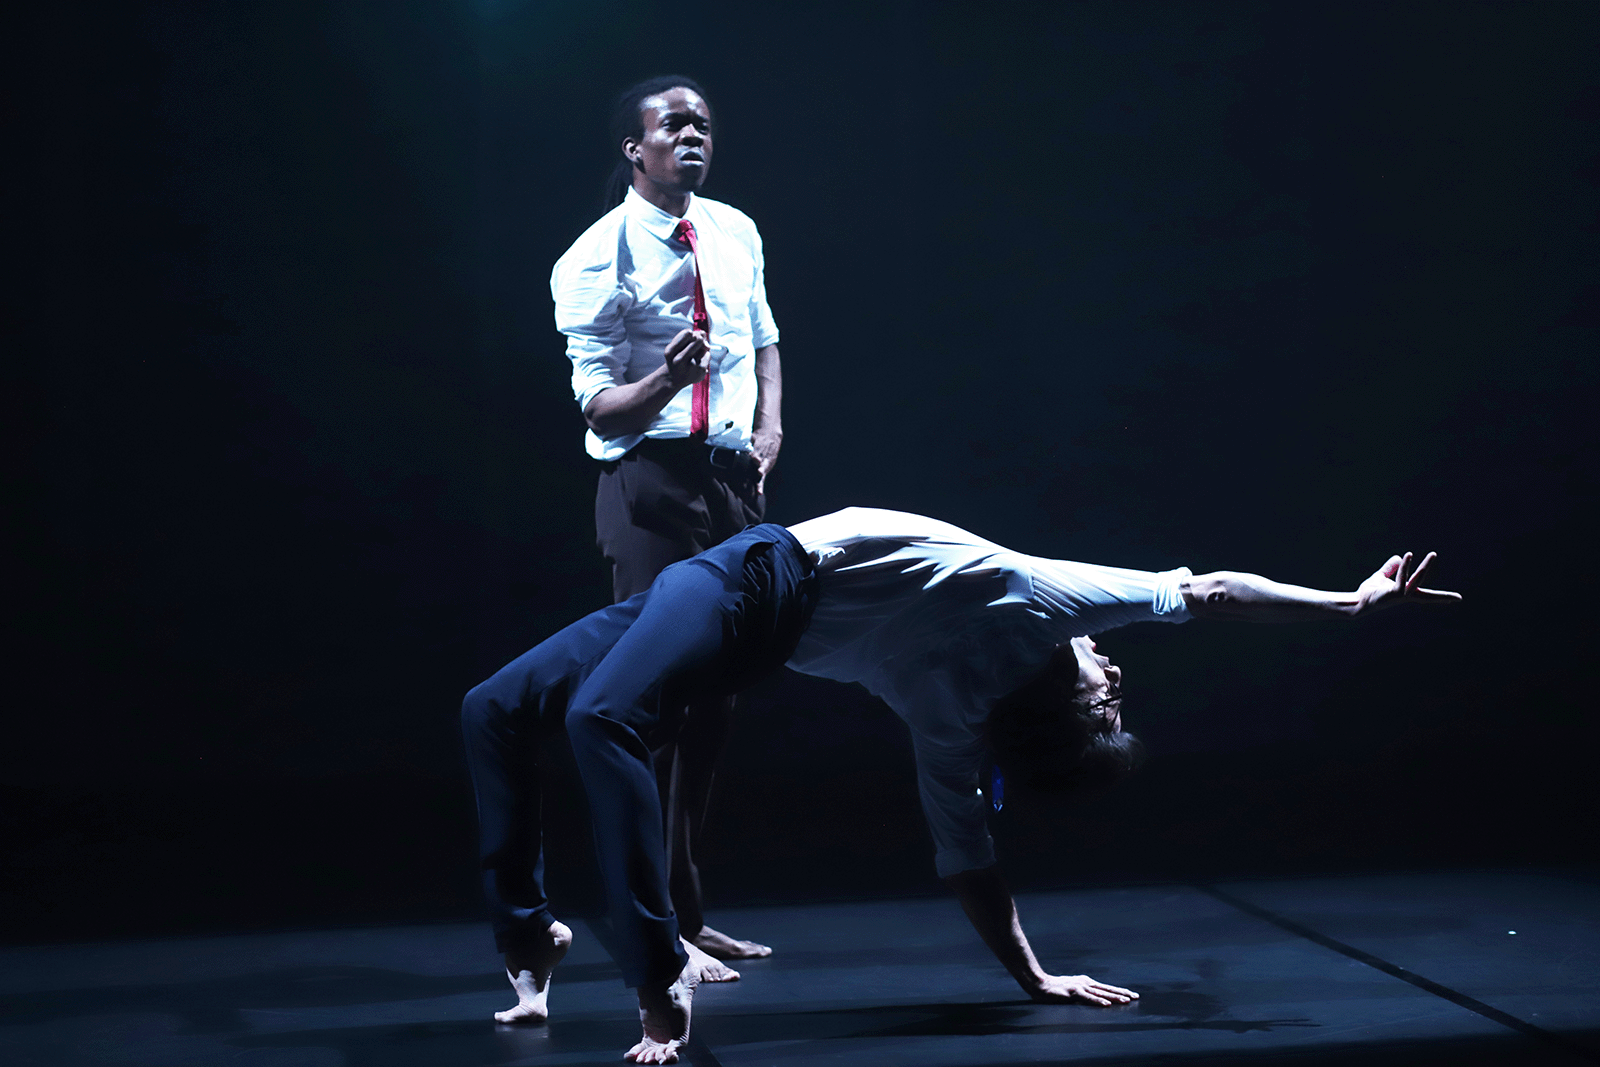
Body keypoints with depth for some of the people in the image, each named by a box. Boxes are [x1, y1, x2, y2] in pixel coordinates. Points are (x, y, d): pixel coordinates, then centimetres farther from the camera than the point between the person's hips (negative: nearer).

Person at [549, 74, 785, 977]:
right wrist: (666, 378, -30)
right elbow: (597, 402, -11)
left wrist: (770, 425, 9)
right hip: (652, 486, -7)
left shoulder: (736, 233, 11)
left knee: (716, 697, 11)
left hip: (735, 479, 7)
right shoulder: (600, 254, -9)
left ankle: (688, 913, 22)